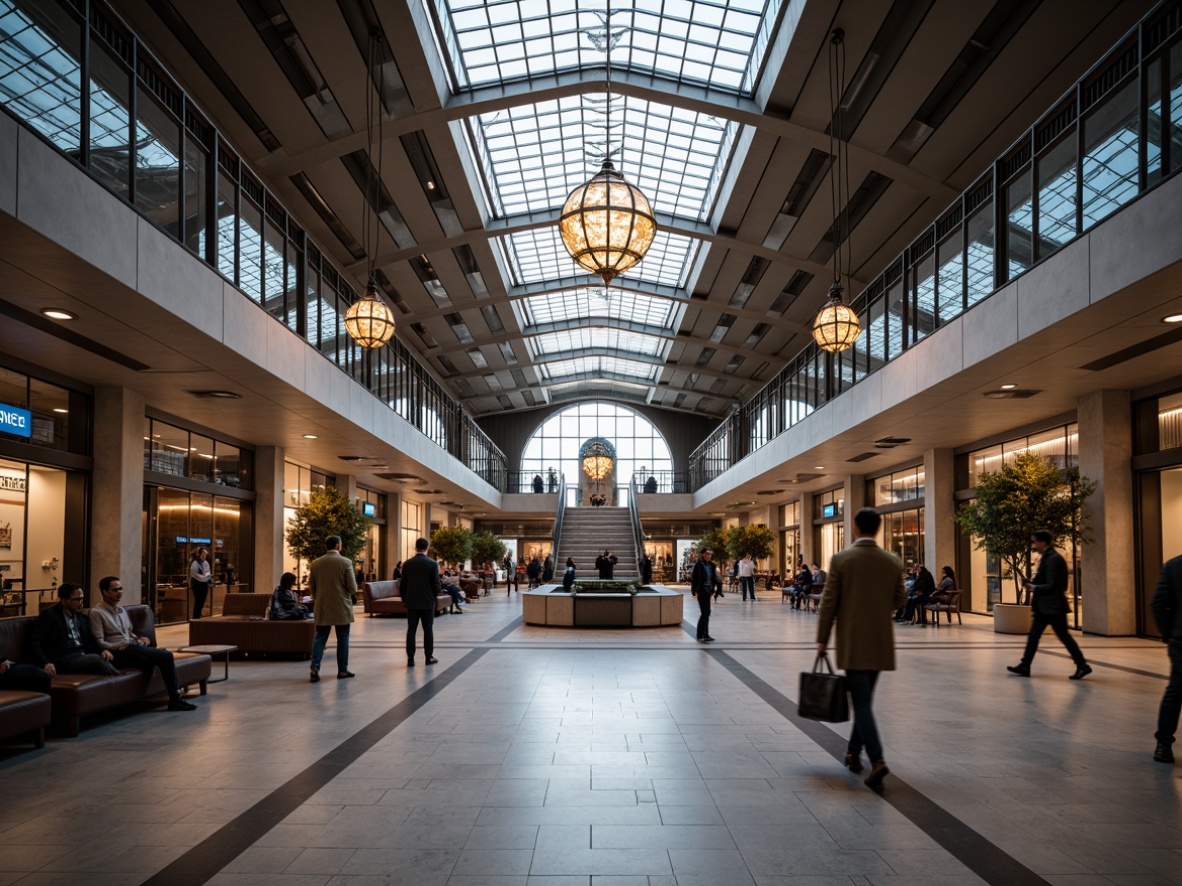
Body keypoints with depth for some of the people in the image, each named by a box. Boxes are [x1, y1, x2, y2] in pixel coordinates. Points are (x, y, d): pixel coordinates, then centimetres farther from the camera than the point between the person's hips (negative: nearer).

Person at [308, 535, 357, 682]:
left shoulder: (316, 563, 1)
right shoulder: (345, 562, -11)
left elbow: (311, 585, 8)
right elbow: (352, 587, -11)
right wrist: (353, 593, 12)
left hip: (322, 607, 3)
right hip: (341, 607, -3)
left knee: (320, 637, 8)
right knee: (342, 638, 7)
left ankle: (315, 668, -4)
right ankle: (342, 670, 13)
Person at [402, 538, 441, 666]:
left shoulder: (407, 564, -1)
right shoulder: (432, 564, -9)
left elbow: (403, 584, 3)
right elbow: (436, 584, -8)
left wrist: (404, 599, 15)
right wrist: (434, 595, 11)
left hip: (411, 602, 2)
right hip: (427, 602, -2)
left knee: (411, 630, 4)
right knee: (428, 630, 7)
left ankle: (410, 658, 3)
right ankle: (429, 657, 11)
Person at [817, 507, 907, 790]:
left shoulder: (841, 559, -10)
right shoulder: (893, 562, 0)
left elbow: (829, 602, -8)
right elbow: (898, 600, 10)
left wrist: (822, 639, 1)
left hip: (852, 642, -4)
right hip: (880, 642, 4)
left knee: (861, 702, -3)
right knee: (864, 699, 19)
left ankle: (877, 761, -16)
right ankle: (854, 752, 29)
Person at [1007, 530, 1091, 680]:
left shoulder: (1053, 559, -18)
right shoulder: (1047, 557, 12)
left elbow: (1051, 585, -20)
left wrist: (1034, 588, -9)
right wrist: (1032, 584, 4)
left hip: (1053, 606, -10)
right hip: (1045, 606, 10)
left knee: (1064, 636, -1)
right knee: (1033, 635, 8)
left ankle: (1082, 665, 10)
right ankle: (1025, 666, 10)